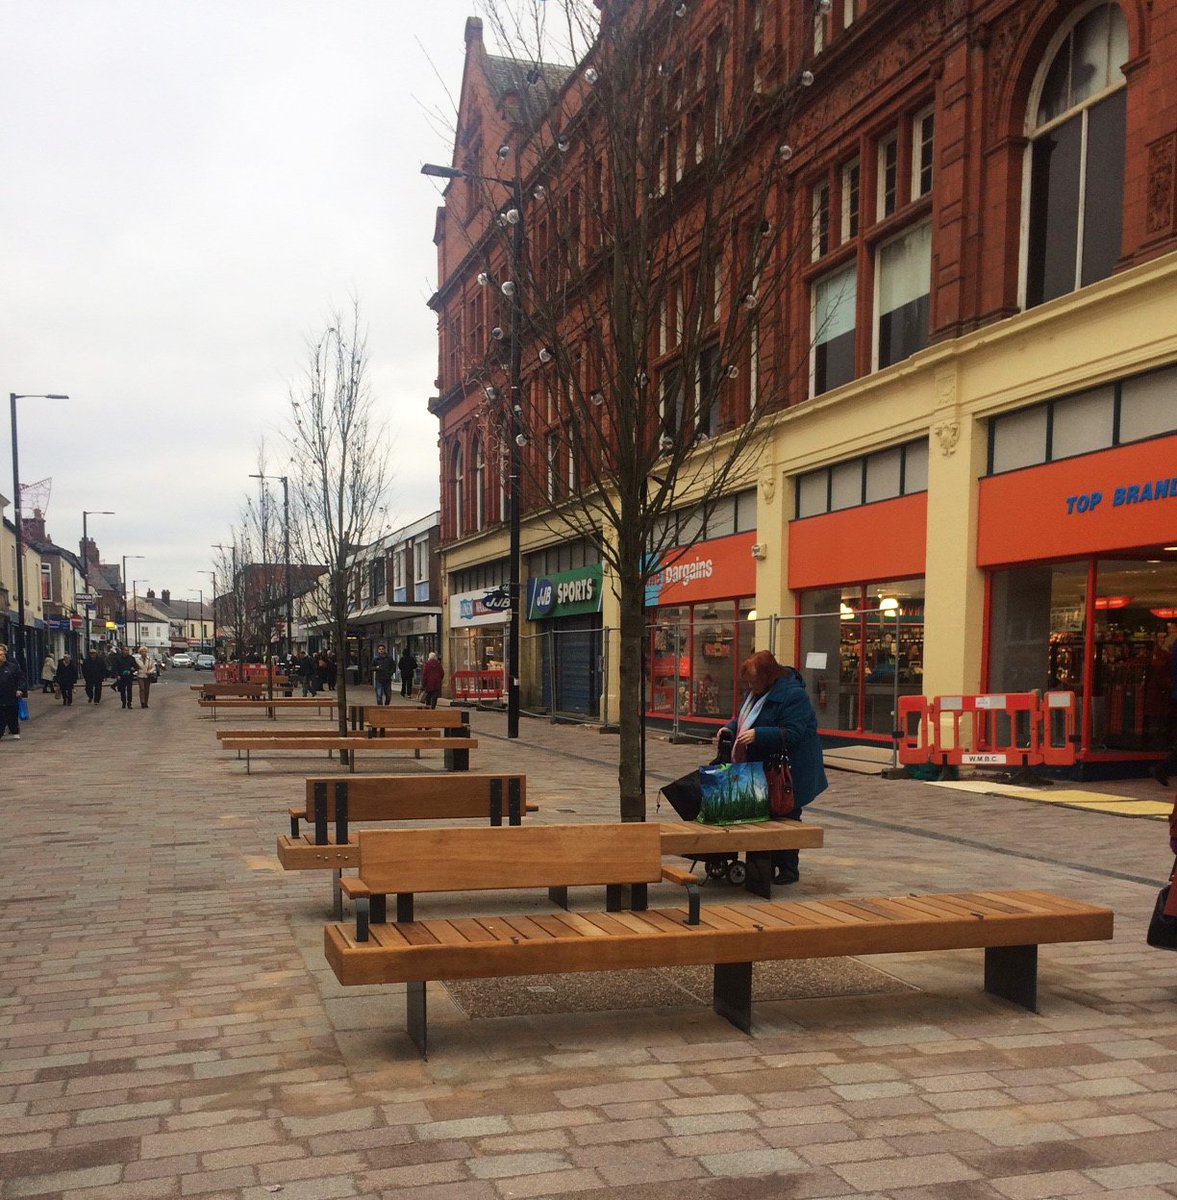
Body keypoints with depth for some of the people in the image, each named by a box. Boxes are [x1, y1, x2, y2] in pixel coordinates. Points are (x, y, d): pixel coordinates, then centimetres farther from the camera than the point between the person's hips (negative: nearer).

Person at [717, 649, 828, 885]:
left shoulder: (793, 695, -21)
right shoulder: (755, 692, 8)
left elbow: (792, 734, -27)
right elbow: (744, 718, 21)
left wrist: (757, 735, -34)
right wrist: (730, 728, 0)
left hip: (788, 773, -9)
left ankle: (788, 869, 11)